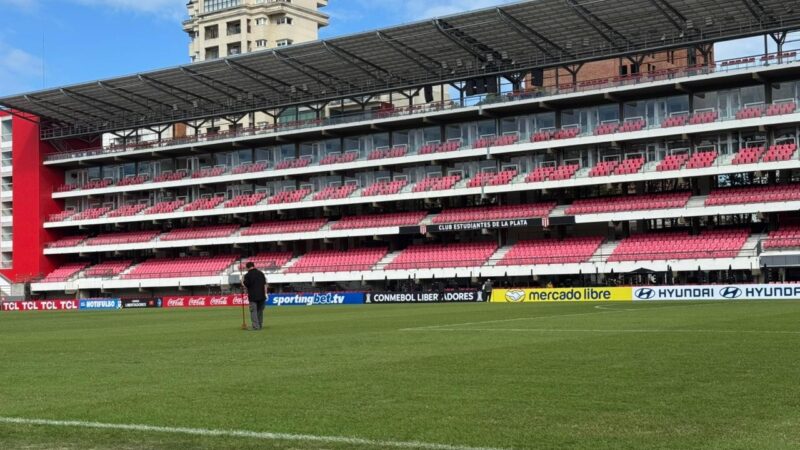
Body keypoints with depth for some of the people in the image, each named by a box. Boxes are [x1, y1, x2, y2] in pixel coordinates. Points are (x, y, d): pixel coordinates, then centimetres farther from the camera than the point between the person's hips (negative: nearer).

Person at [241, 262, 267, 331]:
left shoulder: (247, 275, -6)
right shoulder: (261, 273, 9)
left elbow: (245, 286, -5)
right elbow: (265, 284, 7)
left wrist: (242, 282, 14)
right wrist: (265, 294, 10)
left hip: (253, 296, -5)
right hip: (261, 296, 5)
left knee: (253, 311, -3)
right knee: (260, 311, 14)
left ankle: (255, 326, -10)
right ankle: (260, 325, 19)